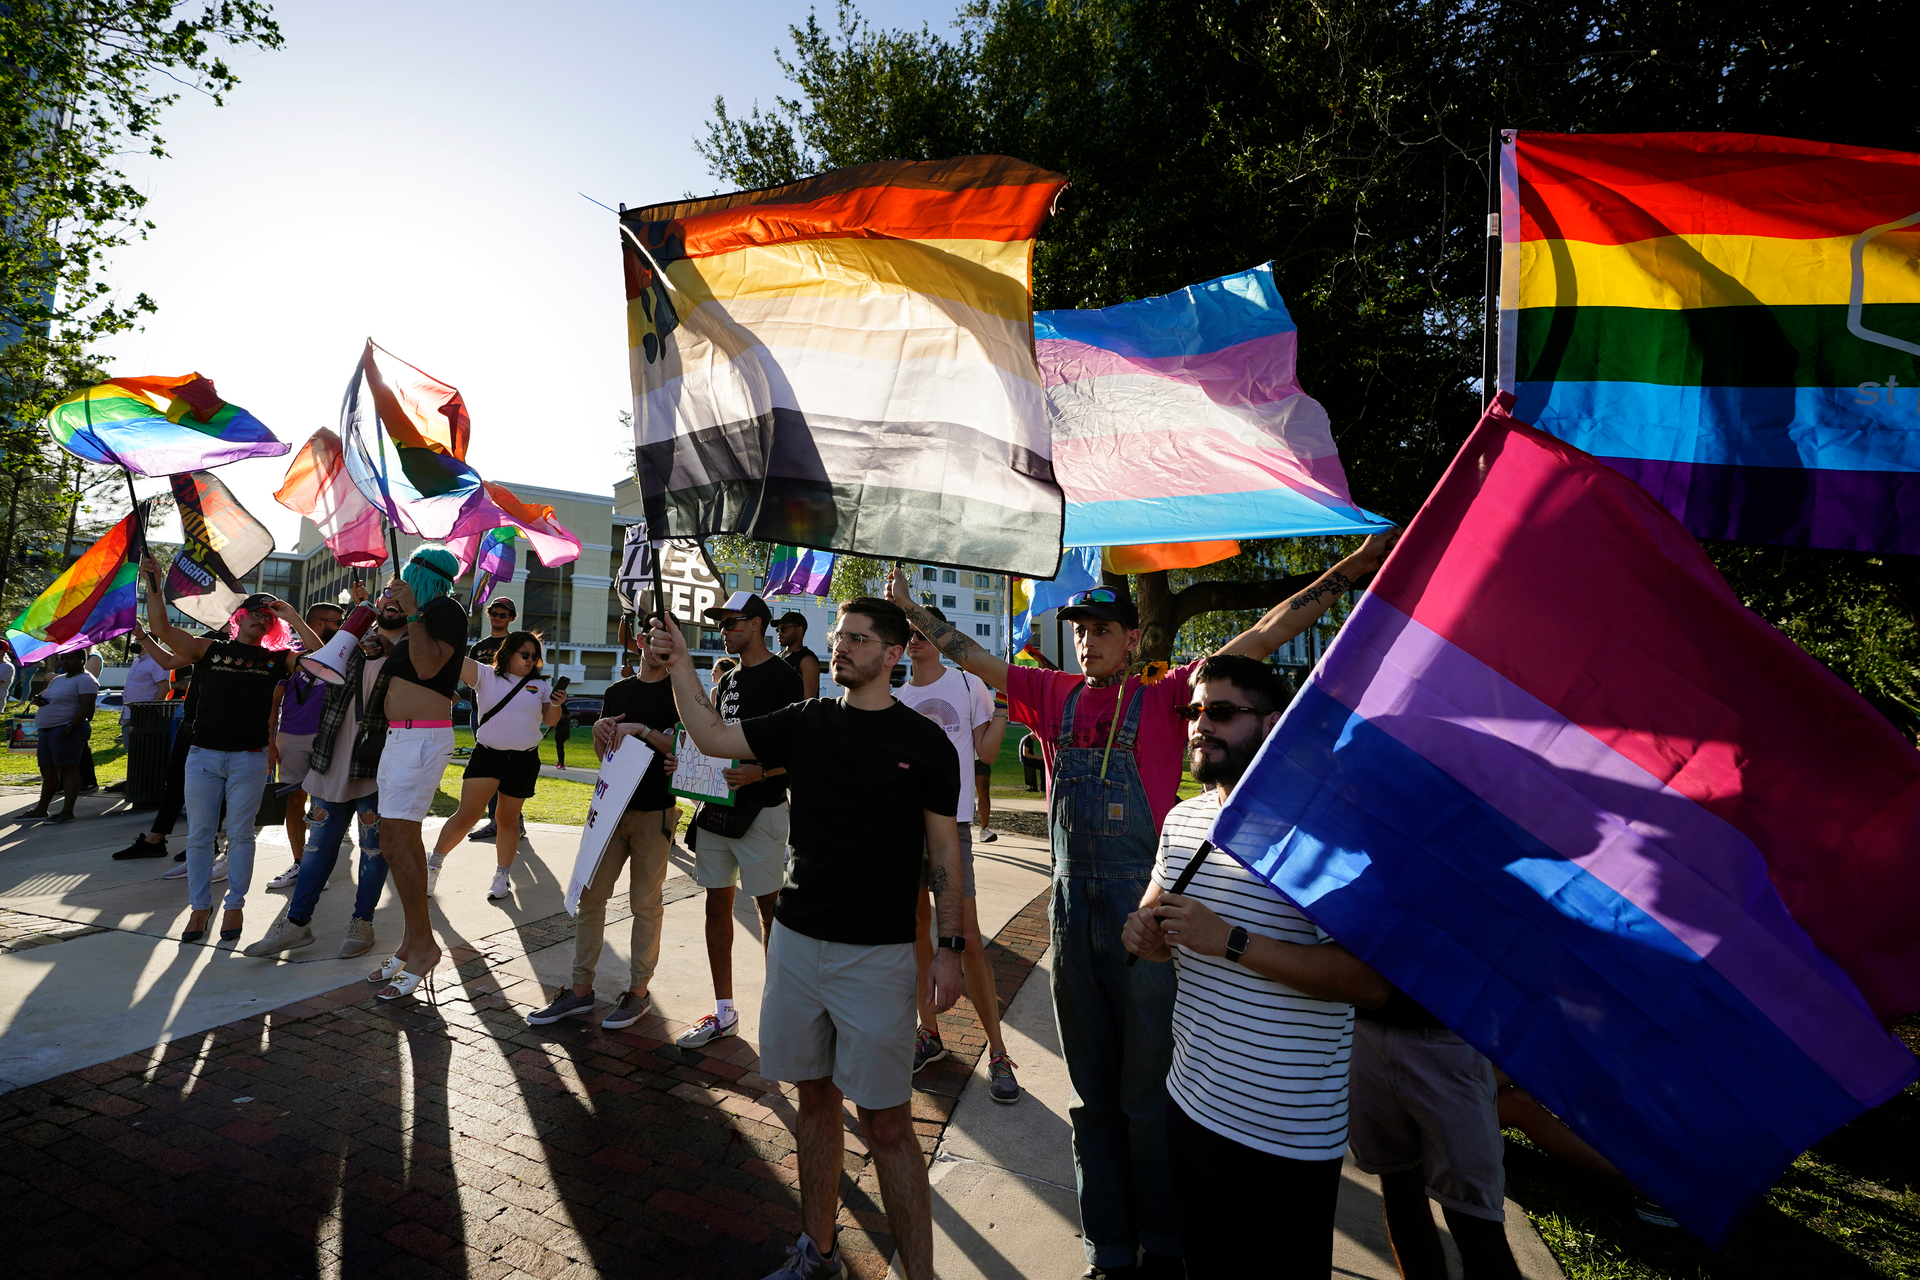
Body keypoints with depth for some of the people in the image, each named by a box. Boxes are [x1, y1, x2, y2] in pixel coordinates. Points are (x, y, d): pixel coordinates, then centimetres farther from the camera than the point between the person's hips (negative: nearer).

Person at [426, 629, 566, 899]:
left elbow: (549, 720, 10)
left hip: (524, 761, 2)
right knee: (467, 815, -8)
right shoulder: (485, 675, 1)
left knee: (508, 819, 11)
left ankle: (502, 876, 24)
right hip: (486, 755, -2)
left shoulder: (540, 684, 7)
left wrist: (557, 705, -11)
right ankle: (433, 865, 11)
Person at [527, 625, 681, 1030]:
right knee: (590, 895, 6)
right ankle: (581, 990, 17)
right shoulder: (618, 691, 14)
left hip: (655, 810, -5)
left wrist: (641, 730, -19)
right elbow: (603, 754, 17)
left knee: (645, 902, 2)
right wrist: (600, 731, -3)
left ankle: (638, 991, 13)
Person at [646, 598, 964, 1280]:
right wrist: (680, 664, -6)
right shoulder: (806, 722, 5)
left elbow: (944, 849, -3)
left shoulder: (924, 742, -6)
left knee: (885, 1122, 0)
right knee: (815, 1097, 17)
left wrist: (949, 946, -6)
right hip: (796, 940, 5)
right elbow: (714, 737, 5)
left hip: (878, 954, -4)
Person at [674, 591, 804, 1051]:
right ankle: (724, 1013, 23)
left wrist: (760, 772, -28)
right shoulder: (727, 678, 16)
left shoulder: (782, 676, -8)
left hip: (760, 808, -8)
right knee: (717, 902, 11)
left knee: (769, 908, 0)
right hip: (716, 803, 8)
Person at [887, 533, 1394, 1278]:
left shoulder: (1163, 697, -5)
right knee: (1094, 1097, 15)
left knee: (1149, 1097, 8)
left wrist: (1350, 571, -13)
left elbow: (1266, 636, -9)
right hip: (1072, 911, 4)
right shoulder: (1055, 696, 5)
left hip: (1144, 911, -4)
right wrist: (912, 608, 20)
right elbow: (972, 658, 15)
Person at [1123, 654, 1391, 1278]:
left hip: (1285, 1137, -6)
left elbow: (1370, 980, -24)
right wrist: (1145, 934, -6)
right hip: (1191, 1103, 7)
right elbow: (1155, 917, 18)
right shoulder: (1183, 818, 5)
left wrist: (1231, 941, -28)